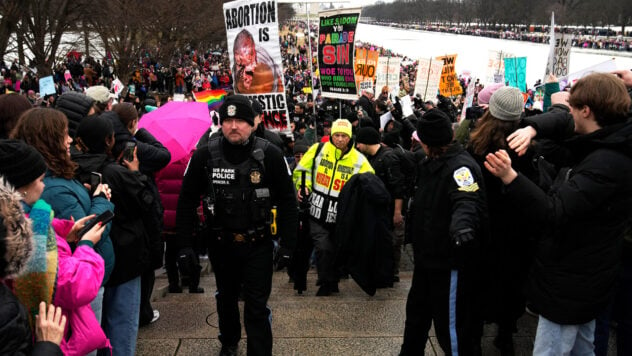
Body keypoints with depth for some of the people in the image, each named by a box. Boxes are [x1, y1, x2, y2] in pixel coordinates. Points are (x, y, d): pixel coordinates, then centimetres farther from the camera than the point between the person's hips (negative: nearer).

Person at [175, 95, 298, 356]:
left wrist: (288, 242, -9)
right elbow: (187, 200, -1)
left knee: (257, 306, 1)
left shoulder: (270, 154, -11)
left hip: (258, 243, -2)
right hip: (220, 243, 3)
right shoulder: (205, 155, -8)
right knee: (226, 298, 23)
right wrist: (184, 243, -3)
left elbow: (287, 200, -6)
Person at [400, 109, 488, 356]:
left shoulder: (460, 165, -24)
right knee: (417, 312, 25)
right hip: (428, 255, 10)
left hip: (450, 260, -10)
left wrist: (462, 222, -62)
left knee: (452, 325, 0)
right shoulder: (431, 163, 8)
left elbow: (467, 200, -44)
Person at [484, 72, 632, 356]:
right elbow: (563, 123, 18)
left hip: (568, 287, -10)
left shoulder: (606, 164, -27)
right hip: (586, 279, 10)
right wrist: (534, 129, -3)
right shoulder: (609, 147, 3)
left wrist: (510, 177, -48)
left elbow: (554, 213, -35)